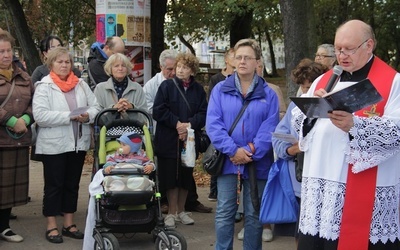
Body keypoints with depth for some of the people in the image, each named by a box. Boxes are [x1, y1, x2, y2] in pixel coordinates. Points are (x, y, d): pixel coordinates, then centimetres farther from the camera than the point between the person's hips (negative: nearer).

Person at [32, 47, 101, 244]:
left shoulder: (81, 84, 9)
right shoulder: (44, 86, -7)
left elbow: (95, 107, 9)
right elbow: (40, 115, -18)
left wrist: (88, 115, -14)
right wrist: (69, 116, -21)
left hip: (78, 143, 5)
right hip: (53, 145, -5)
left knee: (72, 184, 12)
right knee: (54, 185, 2)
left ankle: (69, 224, 22)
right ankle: (51, 227, 11)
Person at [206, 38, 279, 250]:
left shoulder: (268, 94, 3)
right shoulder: (220, 90, 3)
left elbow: (270, 128, -5)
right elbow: (213, 124, -7)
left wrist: (251, 152, -18)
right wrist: (233, 150, -17)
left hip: (257, 163, 0)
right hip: (228, 161, 0)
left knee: (254, 215, 10)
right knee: (224, 214, 4)